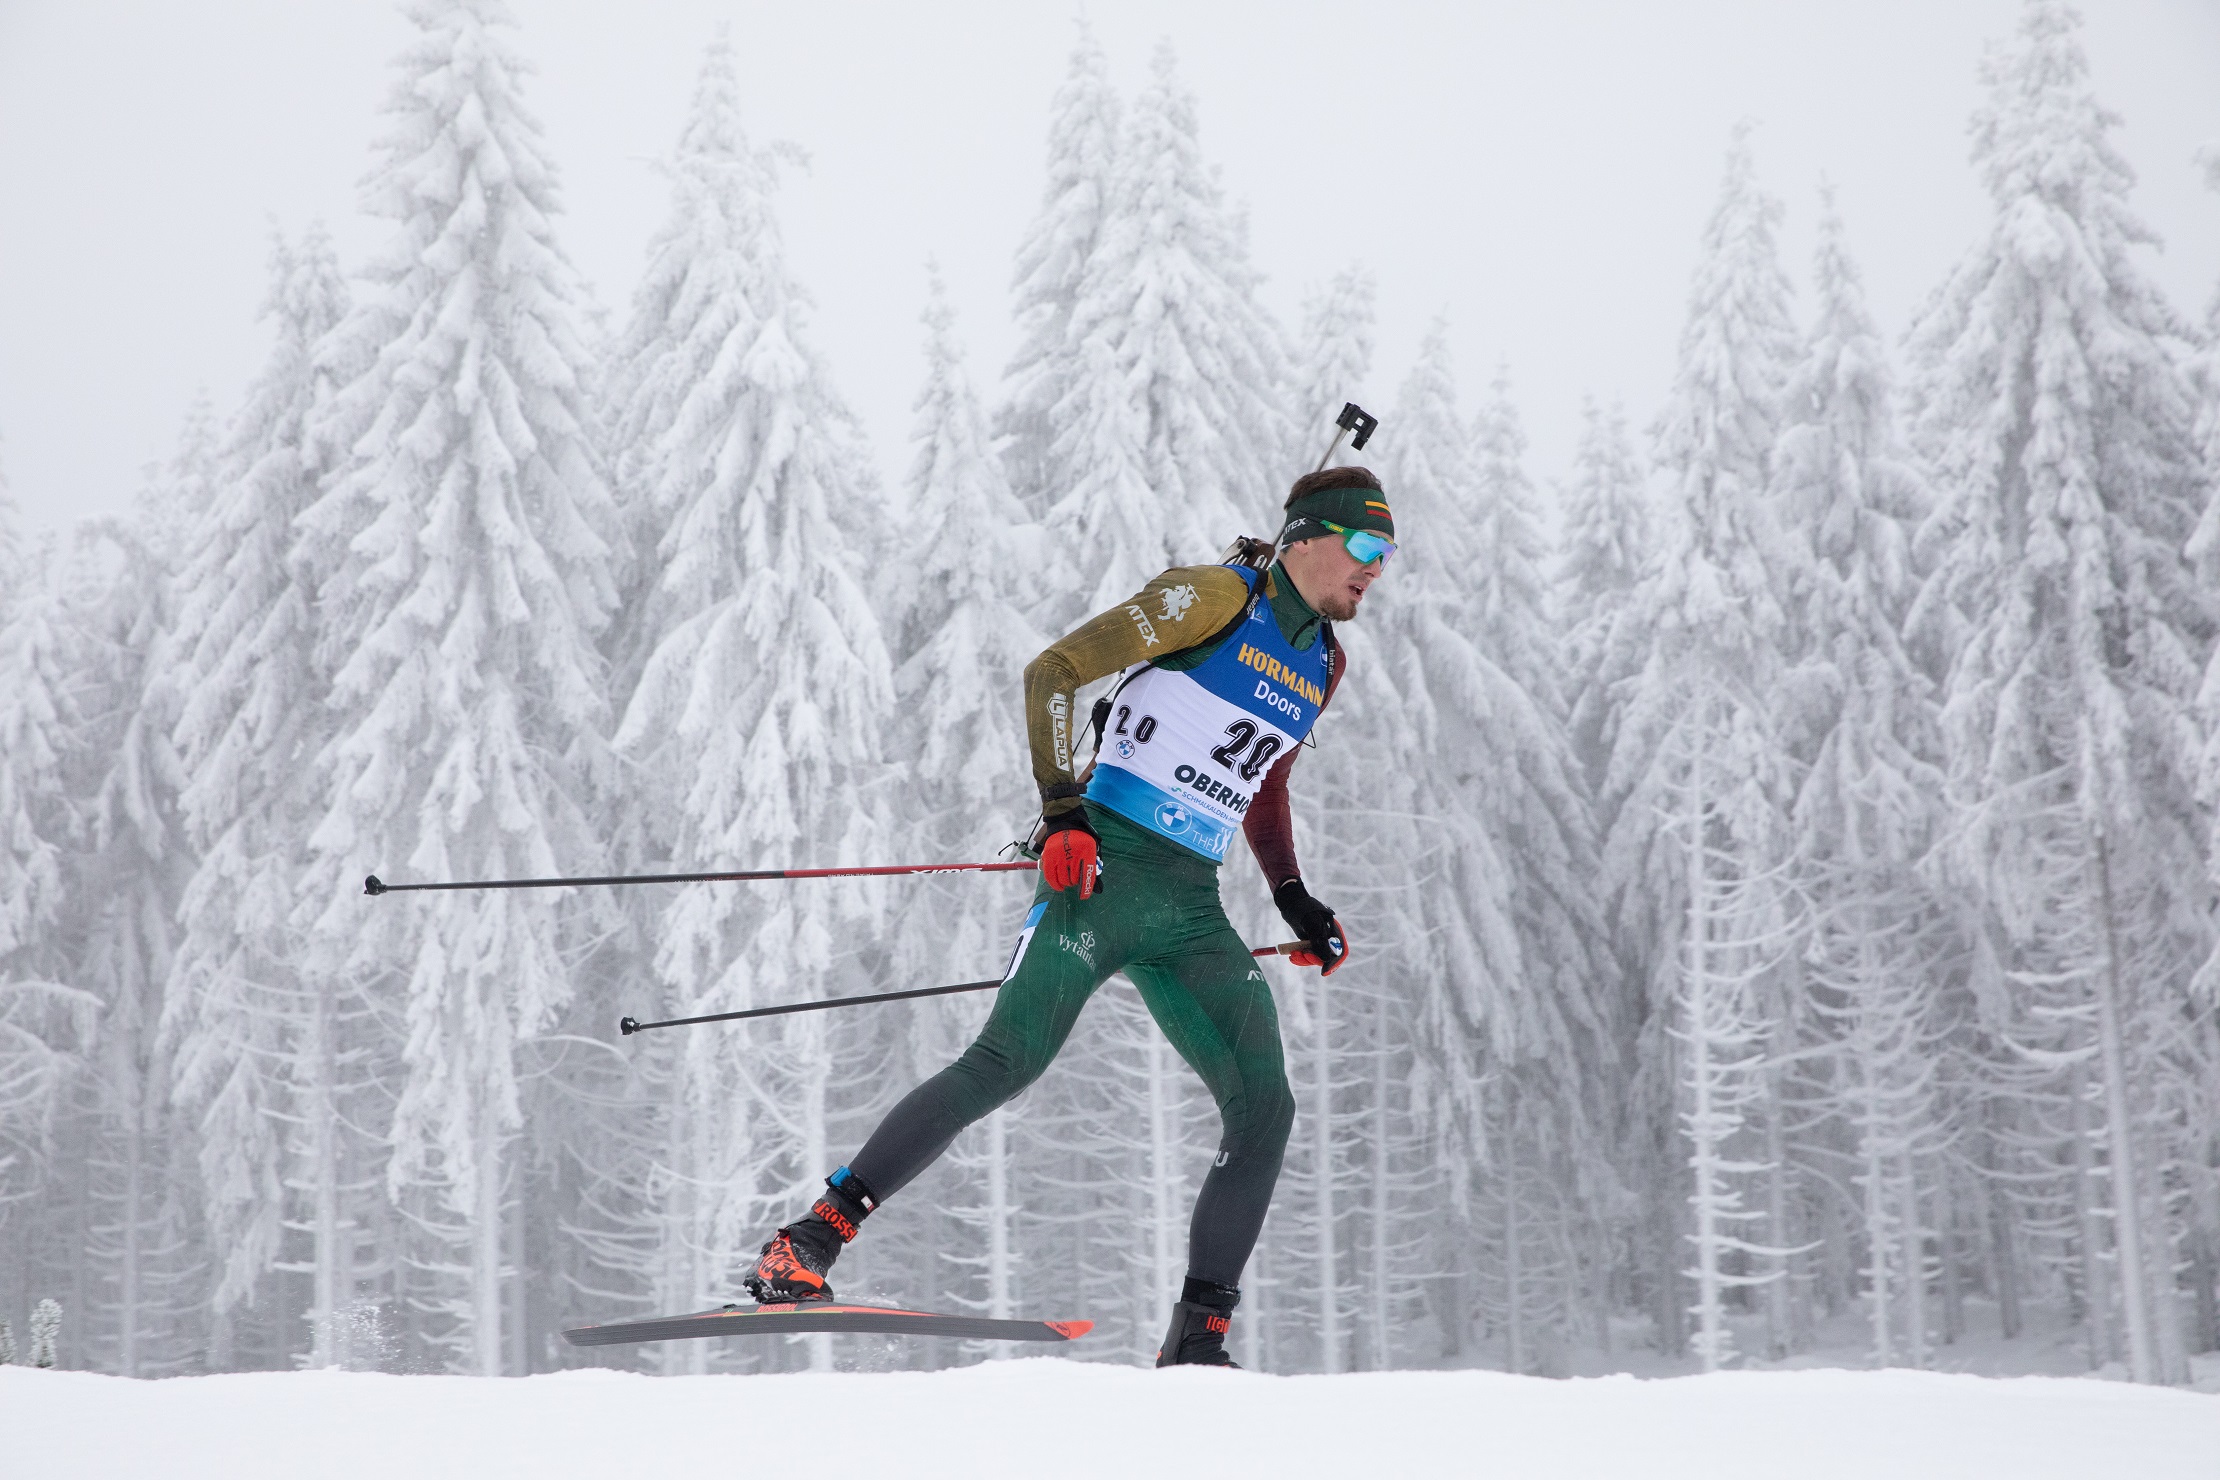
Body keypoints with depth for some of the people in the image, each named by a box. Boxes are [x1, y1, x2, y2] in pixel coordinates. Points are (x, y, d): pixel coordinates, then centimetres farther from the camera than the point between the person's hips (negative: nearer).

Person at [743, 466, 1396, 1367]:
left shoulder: (1323, 663, 18)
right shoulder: (1218, 596, -4)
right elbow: (1052, 672, -8)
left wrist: (1296, 903, 24)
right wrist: (1060, 809, -17)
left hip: (1192, 915, 7)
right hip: (1104, 868, -7)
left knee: (1264, 1107, -7)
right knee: (1008, 1062, -19)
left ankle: (1197, 1340, -1)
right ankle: (805, 1246, -15)